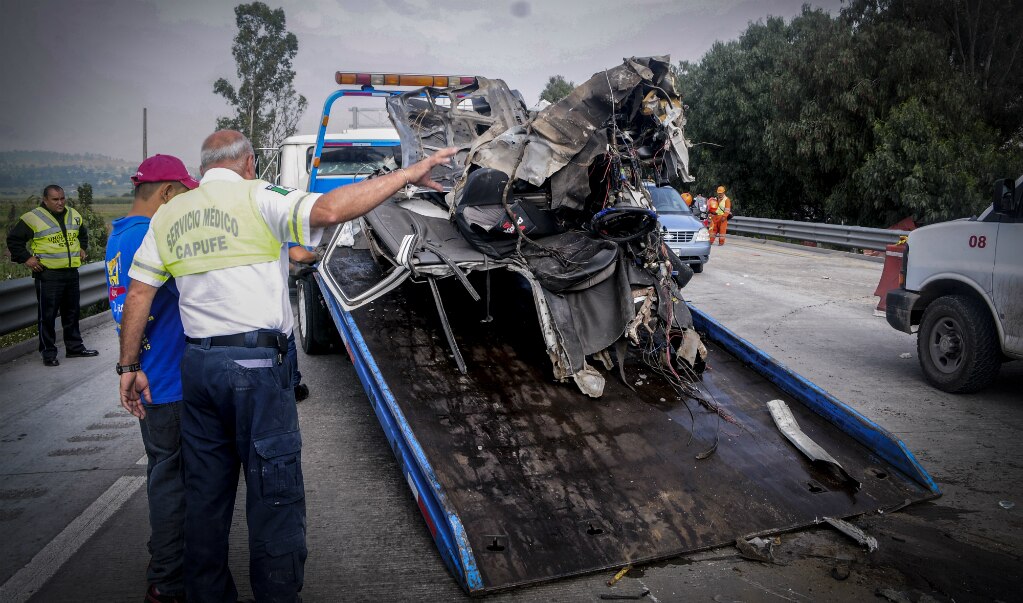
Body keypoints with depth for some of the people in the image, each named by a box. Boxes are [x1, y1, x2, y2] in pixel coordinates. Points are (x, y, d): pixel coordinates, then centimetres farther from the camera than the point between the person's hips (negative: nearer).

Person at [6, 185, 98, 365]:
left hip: (71, 272, 6)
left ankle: (75, 347, 25)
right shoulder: (33, 218, -8)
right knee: (47, 315, -1)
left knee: (72, 312, 14)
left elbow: (83, 234, 30)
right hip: (48, 274, -6)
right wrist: (26, 258, -9)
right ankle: (48, 353, 7)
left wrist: (82, 249, 17)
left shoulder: (74, 215, 10)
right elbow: (13, 239, -3)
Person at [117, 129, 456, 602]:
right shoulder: (256, 197, -5)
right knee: (275, 494, 2)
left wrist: (129, 365, 18)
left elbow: (138, 293, 12)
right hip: (256, 364, -6)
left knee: (205, 494, 16)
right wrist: (408, 174, -18)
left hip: (197, 364, 7)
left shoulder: (168, 215, 13)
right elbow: (329, 210, -22)